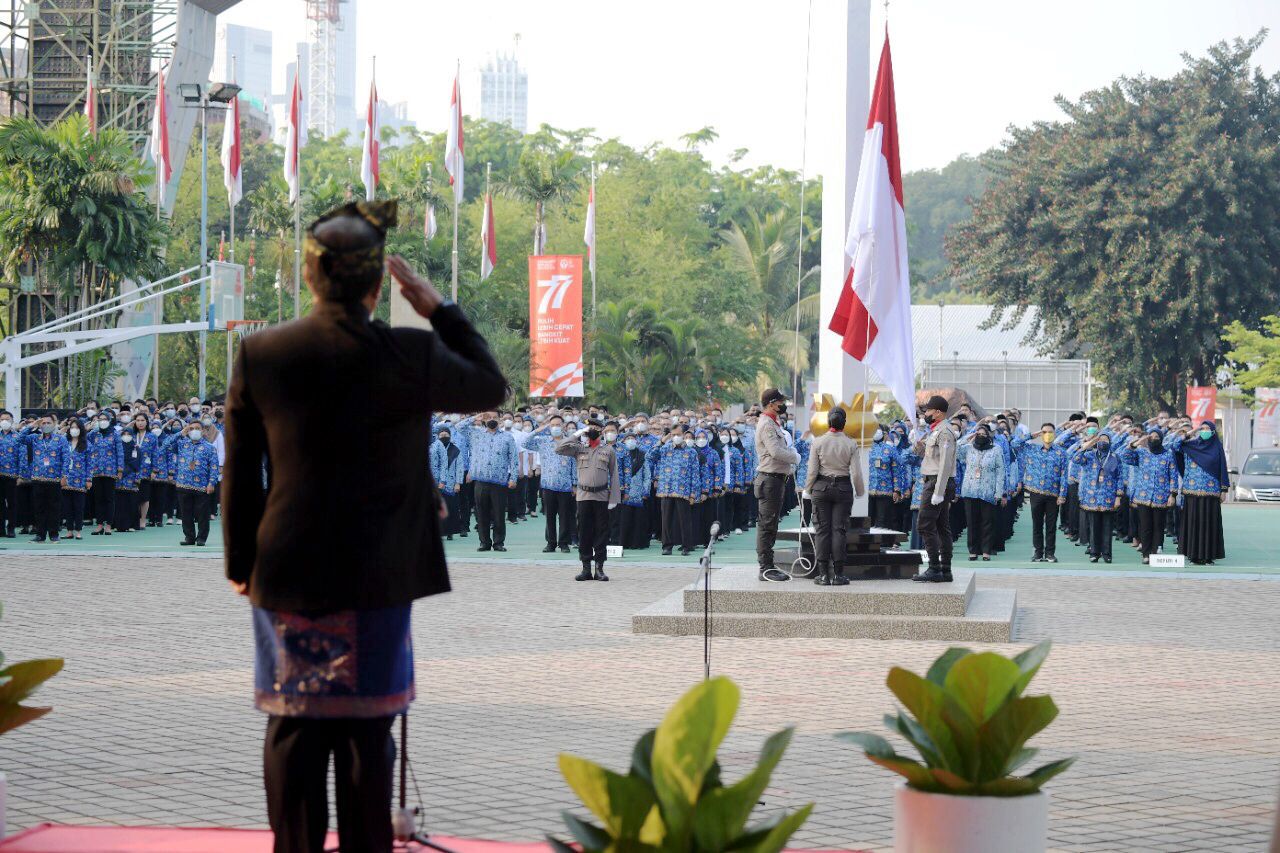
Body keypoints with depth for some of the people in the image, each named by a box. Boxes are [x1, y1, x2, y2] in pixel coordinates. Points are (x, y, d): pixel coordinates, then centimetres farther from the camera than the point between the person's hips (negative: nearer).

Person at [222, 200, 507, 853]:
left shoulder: (258, 356, -5)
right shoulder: (411, 356, -12)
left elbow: (239, 474, 2)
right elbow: (491, 387, 7)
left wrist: (240, 563, 13)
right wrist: (438, 308, 9)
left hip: (286, 577, 2)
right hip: (378, 578, -2)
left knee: (294, 729, 10)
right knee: (367, 731, 6)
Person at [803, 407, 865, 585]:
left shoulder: (818, 442, -6)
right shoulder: (851, 444, -5)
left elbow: (812, 471, -5)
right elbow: (856, 473, -5)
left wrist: (808, 490, 9)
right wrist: (859, 491, 10)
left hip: (822, 487, 0)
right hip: (843, 487, 0)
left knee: (822, 529, 4)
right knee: (839, 529, 4)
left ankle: (823, 574, 2)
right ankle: (838, 574, 2)